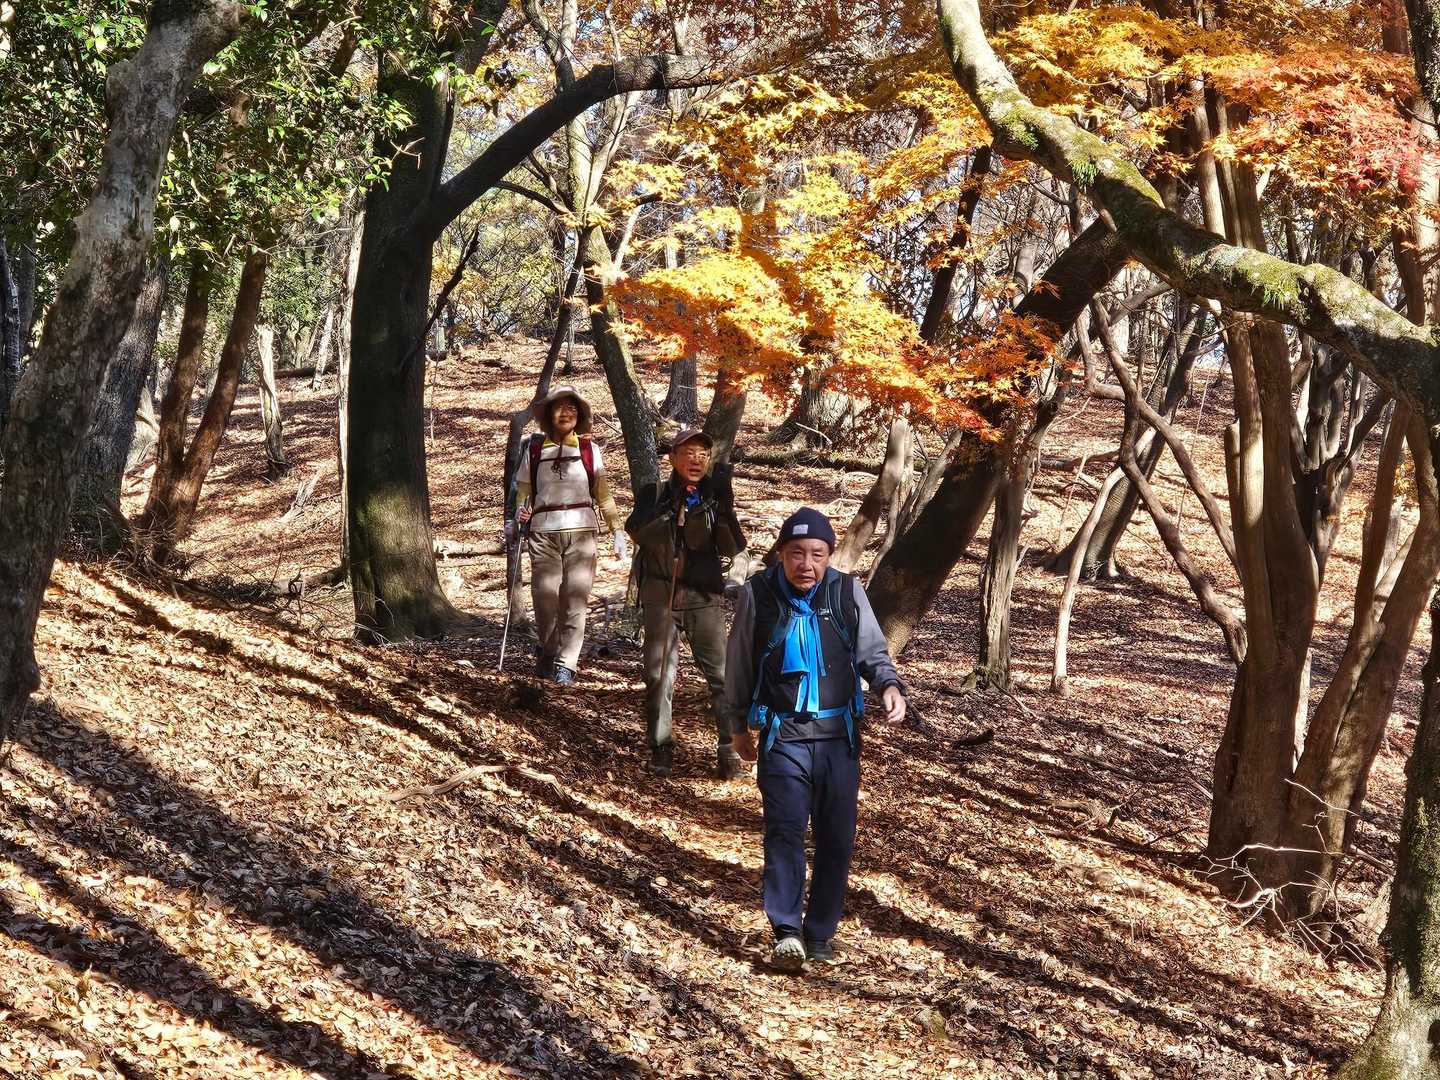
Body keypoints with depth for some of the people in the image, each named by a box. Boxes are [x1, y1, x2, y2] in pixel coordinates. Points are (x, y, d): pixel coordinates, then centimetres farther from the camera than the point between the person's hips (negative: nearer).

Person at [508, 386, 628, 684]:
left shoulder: (589, 449, 10)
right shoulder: (534, 449, 10)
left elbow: (603, 495, 13)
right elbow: (523, 492, 14)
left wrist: (617, 531, 9)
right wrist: (518, 519, -4)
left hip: (580, 531, 0)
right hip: (543, 531, 0)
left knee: (574, 598, -8)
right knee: (544, 595, -3)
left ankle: (566, 663, -6)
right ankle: (548, 653, 19)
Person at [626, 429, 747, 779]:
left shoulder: (713, 495, 4)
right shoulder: (654, 494, 3)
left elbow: (734, 548, -7)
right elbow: (638, 533, -15)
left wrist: (724, 506, -21)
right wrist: (671, 507, -28)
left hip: (704, 595, 0)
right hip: (660, 595, 0)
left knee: (721, 671, -8)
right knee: (659, 674, 1)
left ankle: (728, 749, -2)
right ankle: (661, 748, 13)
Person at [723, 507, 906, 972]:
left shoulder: (848, 593, -2)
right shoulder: (758, 594, -3)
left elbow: (872, 651, 8)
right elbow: (739, 665, 10)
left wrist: (890, 685, -14)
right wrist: (739, 725, 17)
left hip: (839, 736, 2)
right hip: (783, 736, -2)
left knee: (837, 837, 5)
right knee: (785, 830, -13)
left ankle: (820, 932, 17)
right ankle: (786, 932, -15)